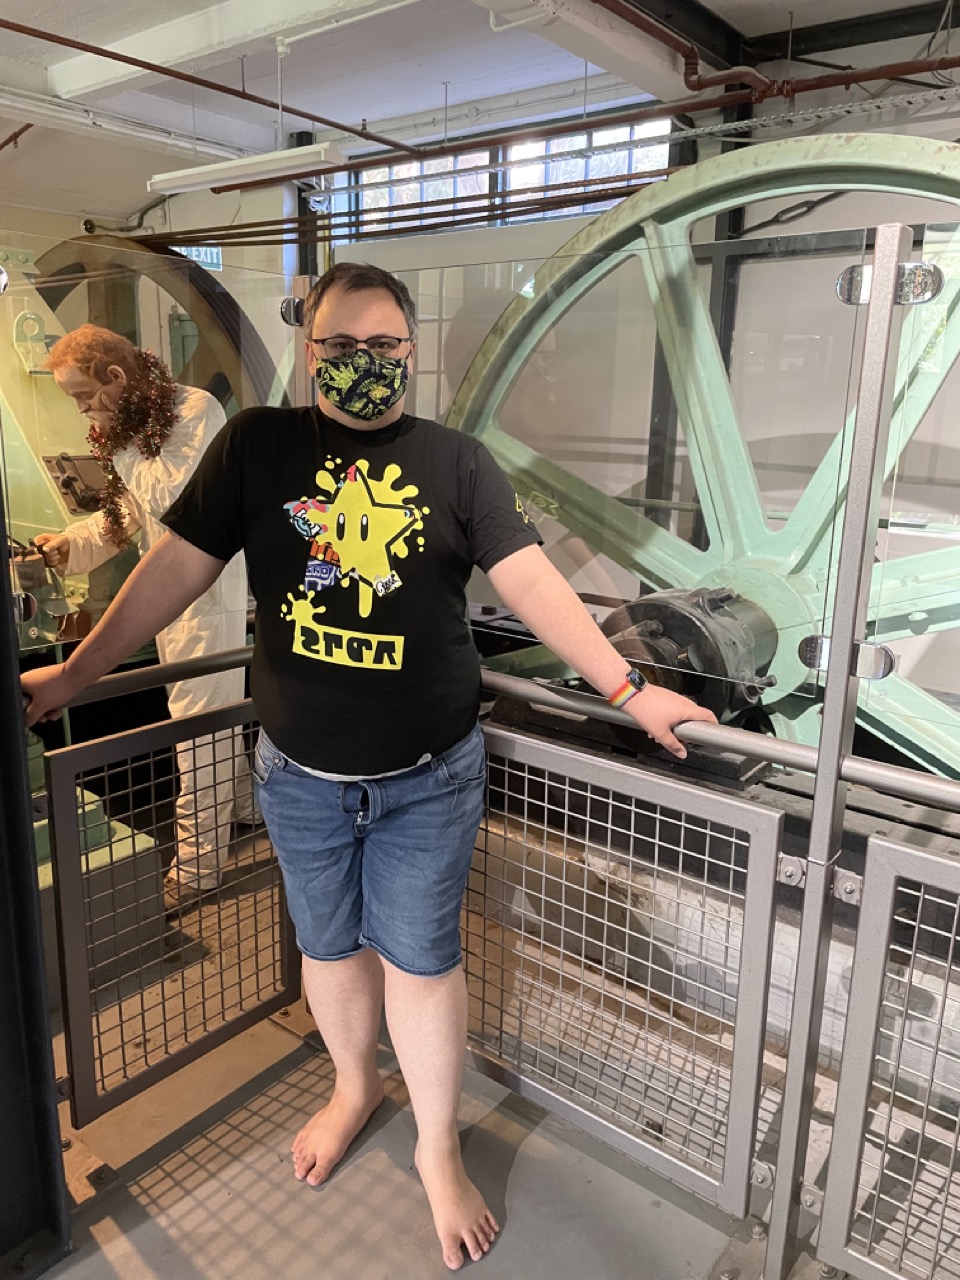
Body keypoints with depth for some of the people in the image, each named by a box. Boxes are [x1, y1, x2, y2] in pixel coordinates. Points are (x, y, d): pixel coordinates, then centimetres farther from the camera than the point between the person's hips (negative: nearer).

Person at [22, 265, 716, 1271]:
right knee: (329, 945, 20)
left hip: (429, 776, -1)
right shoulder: (256, 444, -1)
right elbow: (177, 567, 1)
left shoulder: (455, 462, -3)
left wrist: (625, 688, -14)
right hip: (299, 774, 2)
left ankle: (438, 1149, 33)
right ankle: (354, 1086, 49)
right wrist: (74, 675, 3)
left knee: (420, 959, 10)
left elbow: (532, 584, -8)